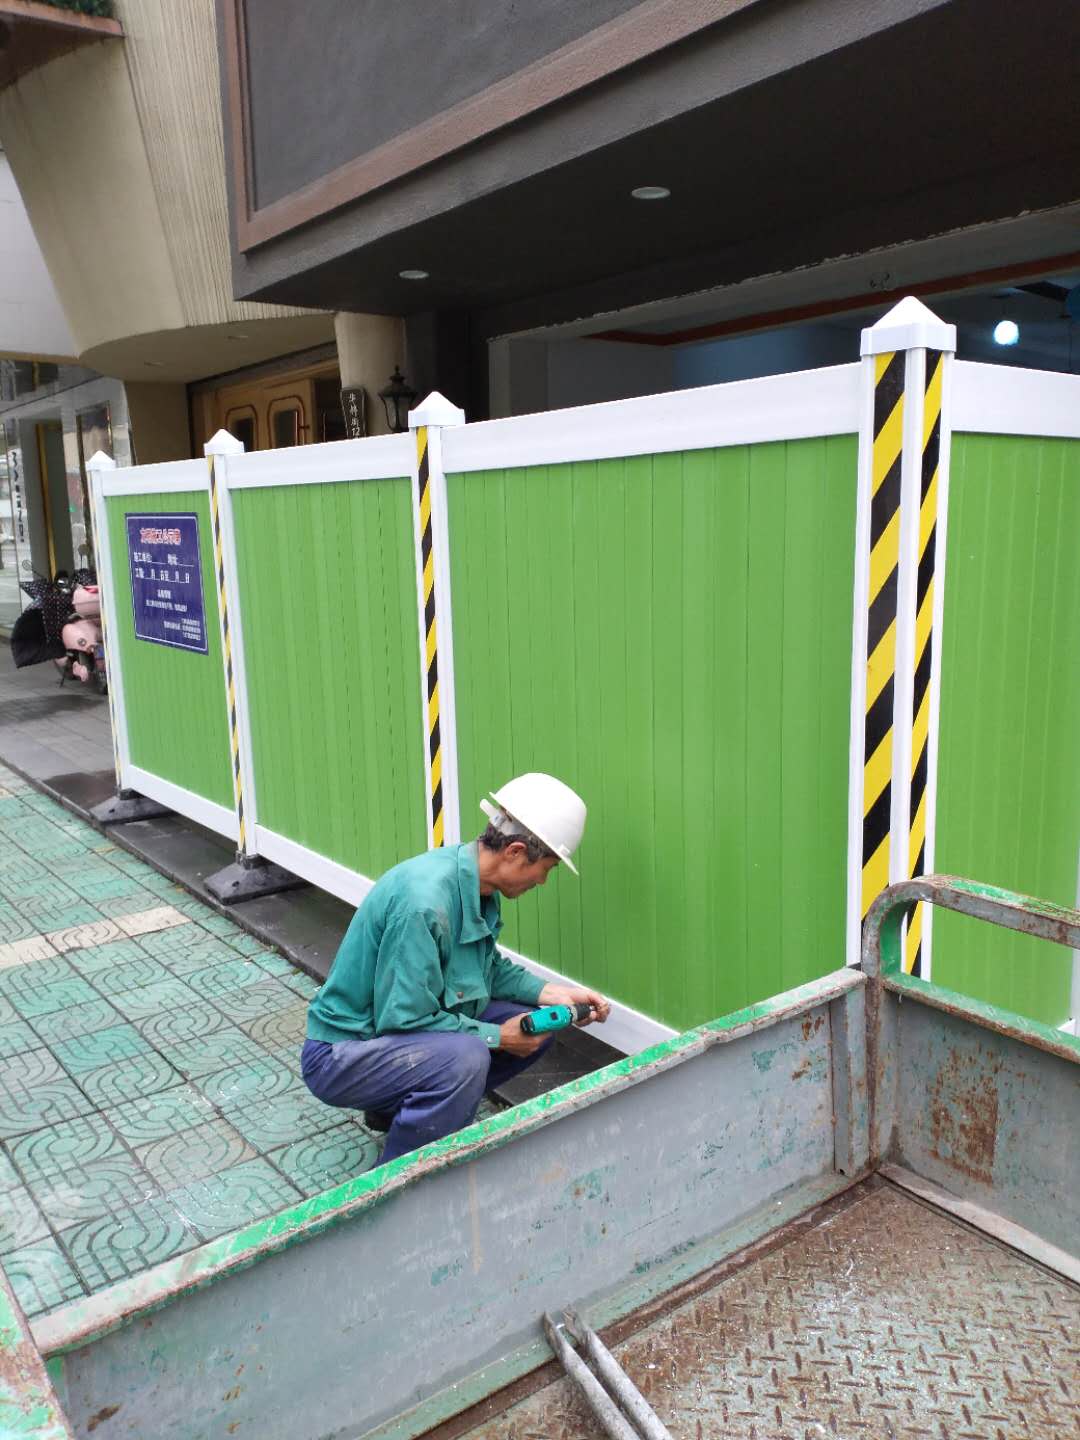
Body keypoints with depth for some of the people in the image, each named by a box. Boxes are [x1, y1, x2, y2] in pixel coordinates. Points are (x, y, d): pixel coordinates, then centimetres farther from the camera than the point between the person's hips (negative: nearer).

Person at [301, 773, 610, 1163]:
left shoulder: (479, 888, -4)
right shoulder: (425, 901, -32)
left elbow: (488, 967, 12)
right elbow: (403, 1019, -27)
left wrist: (552, 992, -3)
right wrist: (498, 1037, -18)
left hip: (404, 1026, 9)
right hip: (341, 1055, -9)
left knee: (536, 1027, 1)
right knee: (464, 1058, -34)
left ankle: (394, 1110, 14)